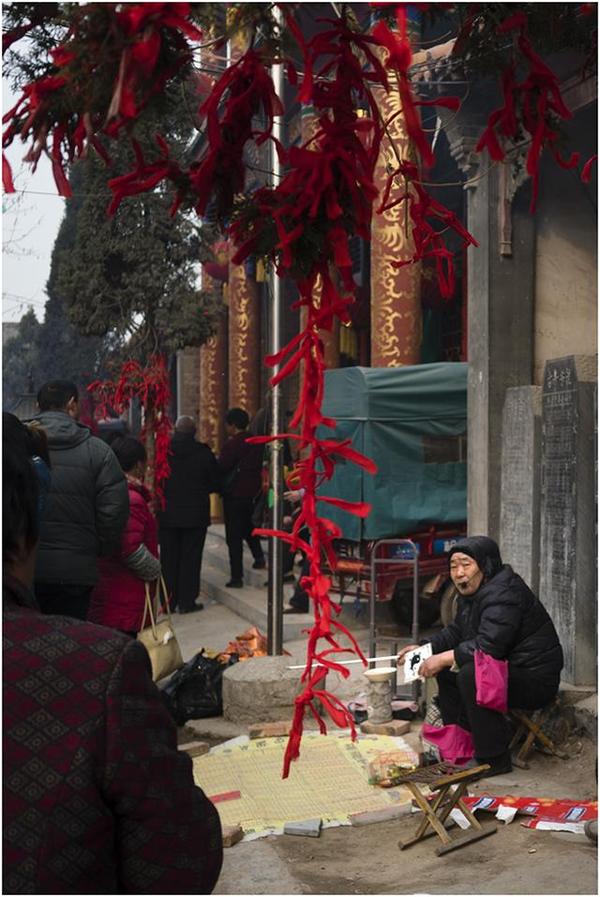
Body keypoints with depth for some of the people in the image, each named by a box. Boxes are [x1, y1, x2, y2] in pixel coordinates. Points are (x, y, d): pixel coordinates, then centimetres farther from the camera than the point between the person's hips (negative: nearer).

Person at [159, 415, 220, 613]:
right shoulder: (204, 453, -8)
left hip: (167, 515, 1)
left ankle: (168, 601, 12)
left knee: (168, 558, 9)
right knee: (190, 558, 5)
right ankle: (187, 601, 5)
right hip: (195, 514, -1)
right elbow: (215, 484, -1)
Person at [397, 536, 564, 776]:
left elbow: (488, 647, -32)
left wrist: (444, 658, -24)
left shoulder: (503, 595, -23)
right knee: (447, 669, 12)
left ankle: (495, 759, -20)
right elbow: (457, 632, 21)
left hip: (536, 681, -11)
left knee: (470, 674, -30)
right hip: (509, 670, 11)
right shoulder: (471, 592, 9)